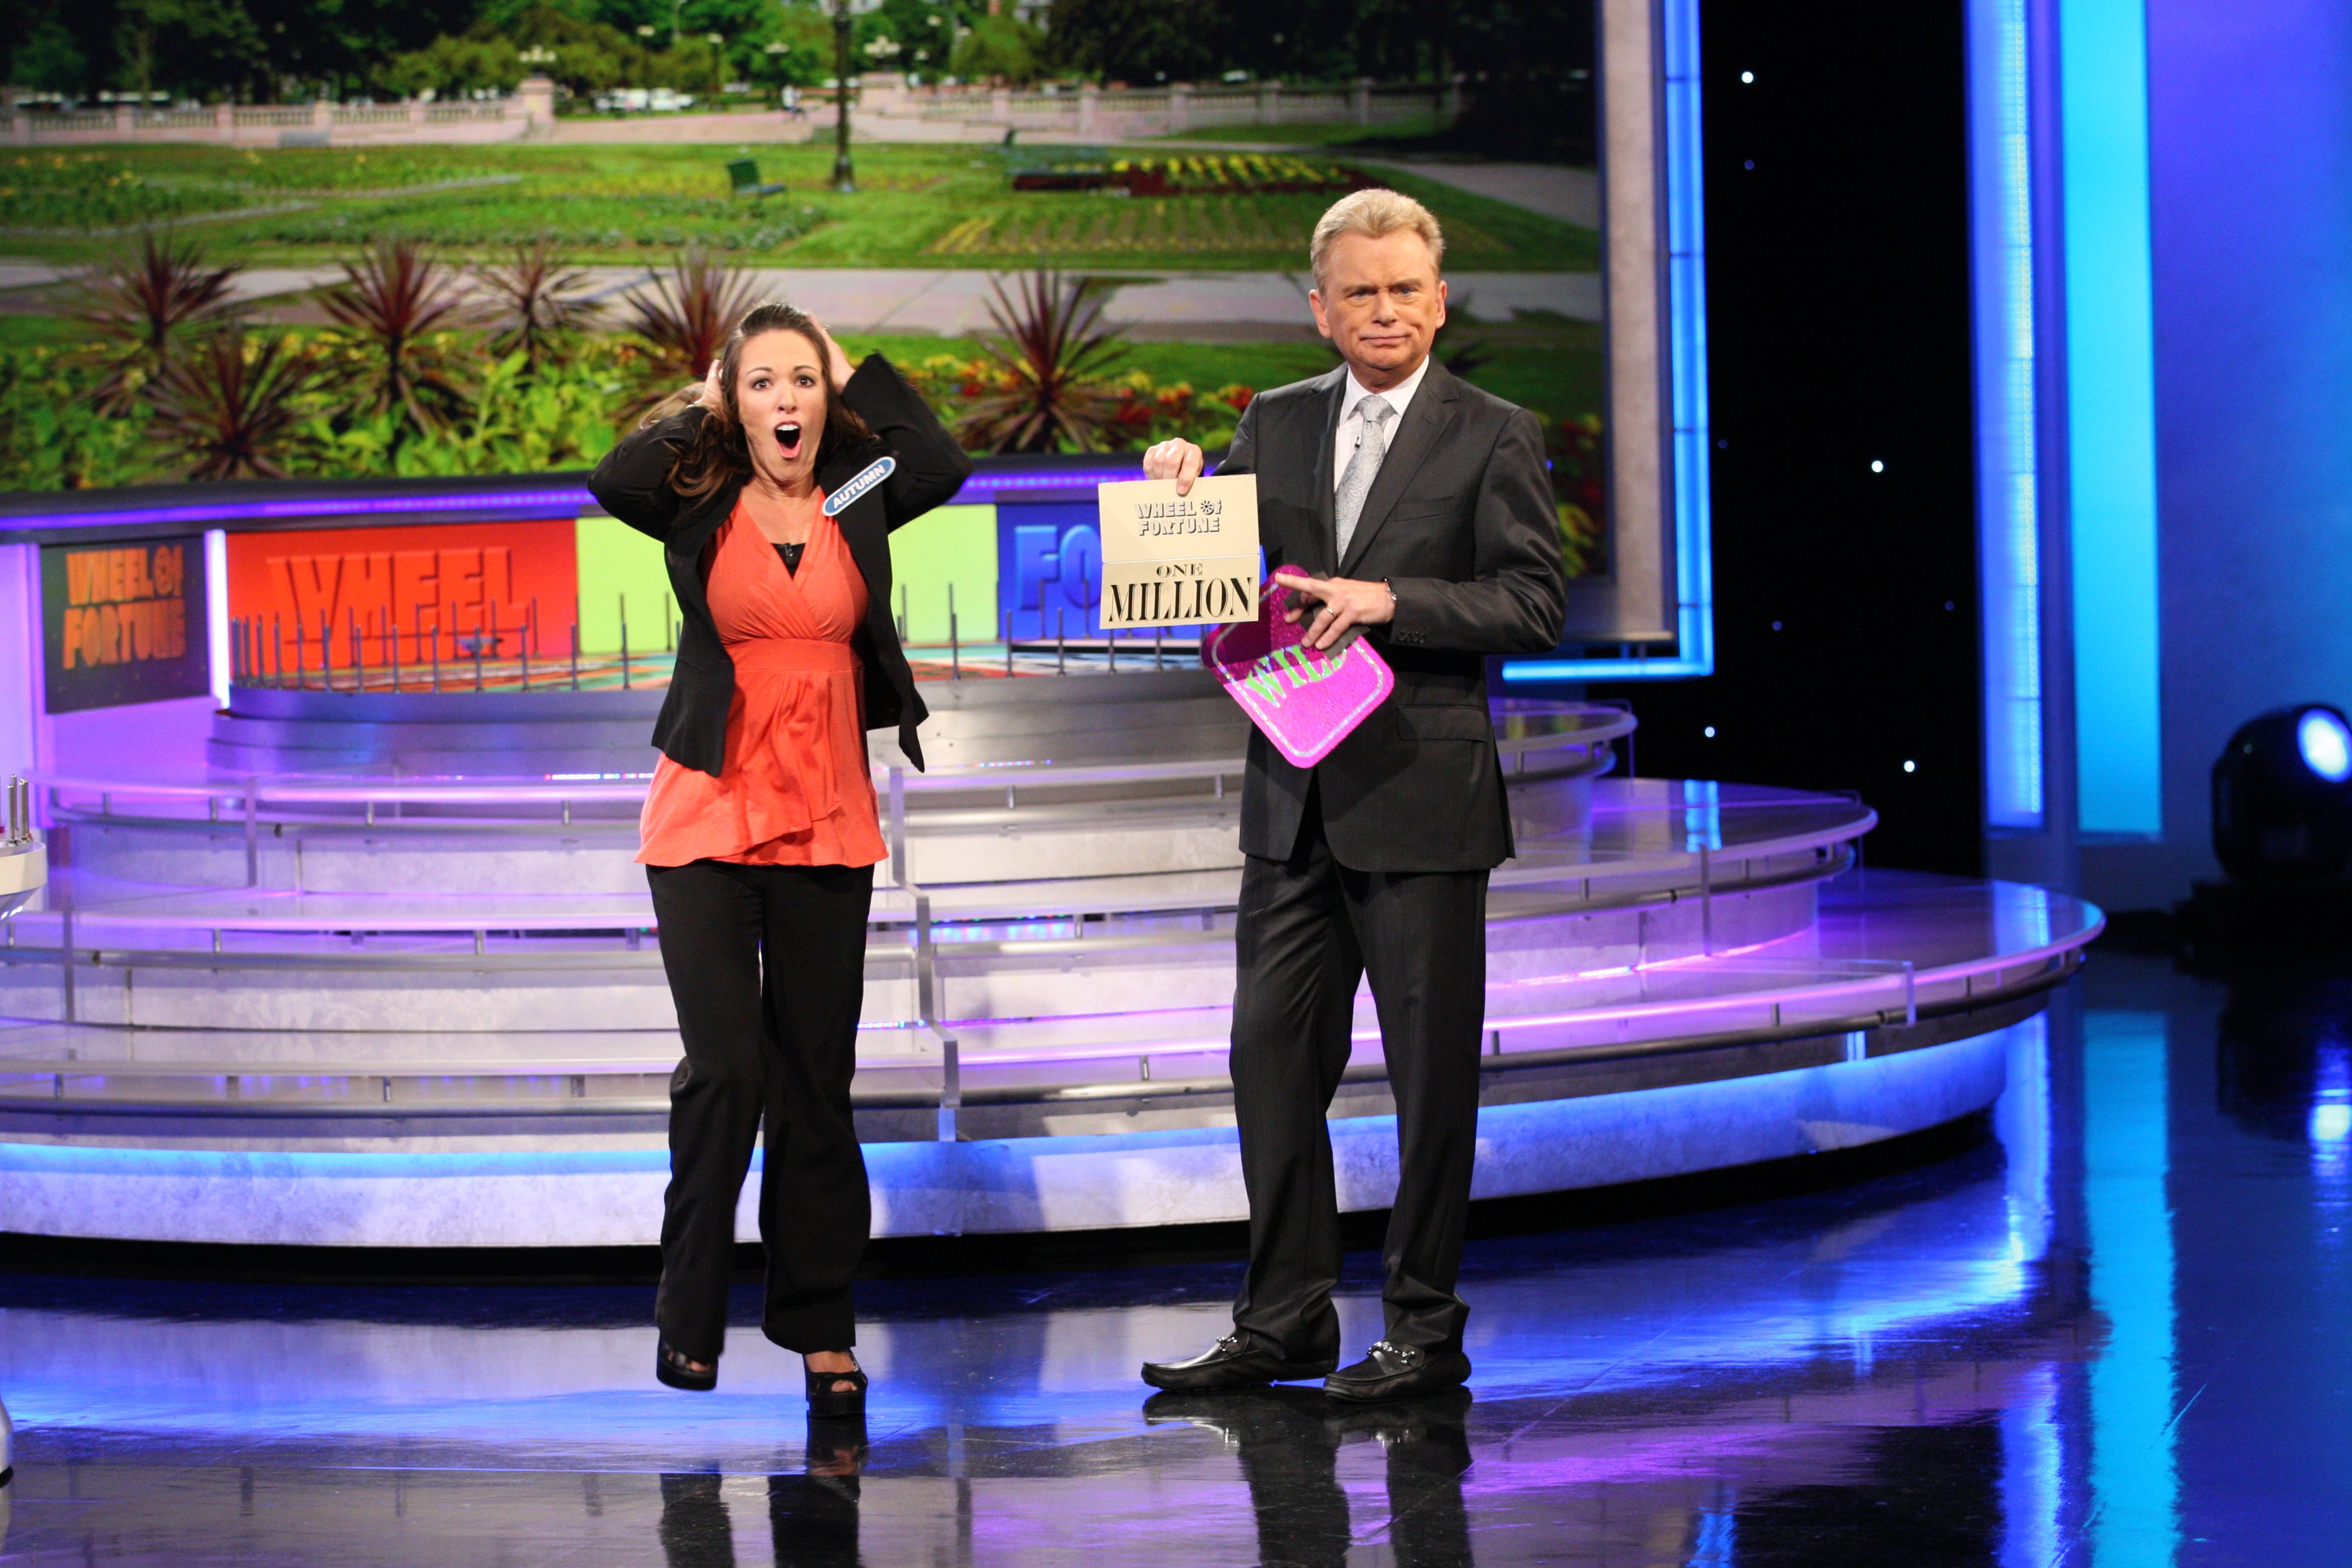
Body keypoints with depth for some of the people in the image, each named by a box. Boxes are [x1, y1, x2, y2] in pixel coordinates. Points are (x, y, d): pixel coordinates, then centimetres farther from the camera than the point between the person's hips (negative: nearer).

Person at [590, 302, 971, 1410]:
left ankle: (819, 1328, 14)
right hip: (709, 819, -2)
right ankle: (689, 1322, 5)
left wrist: (858, 377, -3)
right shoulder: (699, 500, -1)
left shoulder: (857, 498, 4)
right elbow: (613, 483, -20)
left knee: (817, 1078, 6)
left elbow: (942, 465, -14)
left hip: (827, 828, 2)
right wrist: (701, 412, -6)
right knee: (725, 1069, -9)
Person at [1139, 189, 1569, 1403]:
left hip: (1420, 801, -5)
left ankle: (1424, 1328, 11)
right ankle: (1283, 1322, 17)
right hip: (1294, 800, 5)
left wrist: (1387, 600, -20)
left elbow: (1534, 605, -10)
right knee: (1272, 1058, 7)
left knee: (1431, 1072, 2)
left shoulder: (1493, 437, -3)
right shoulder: (1275, 424, 11)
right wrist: (1179, 488, -4)